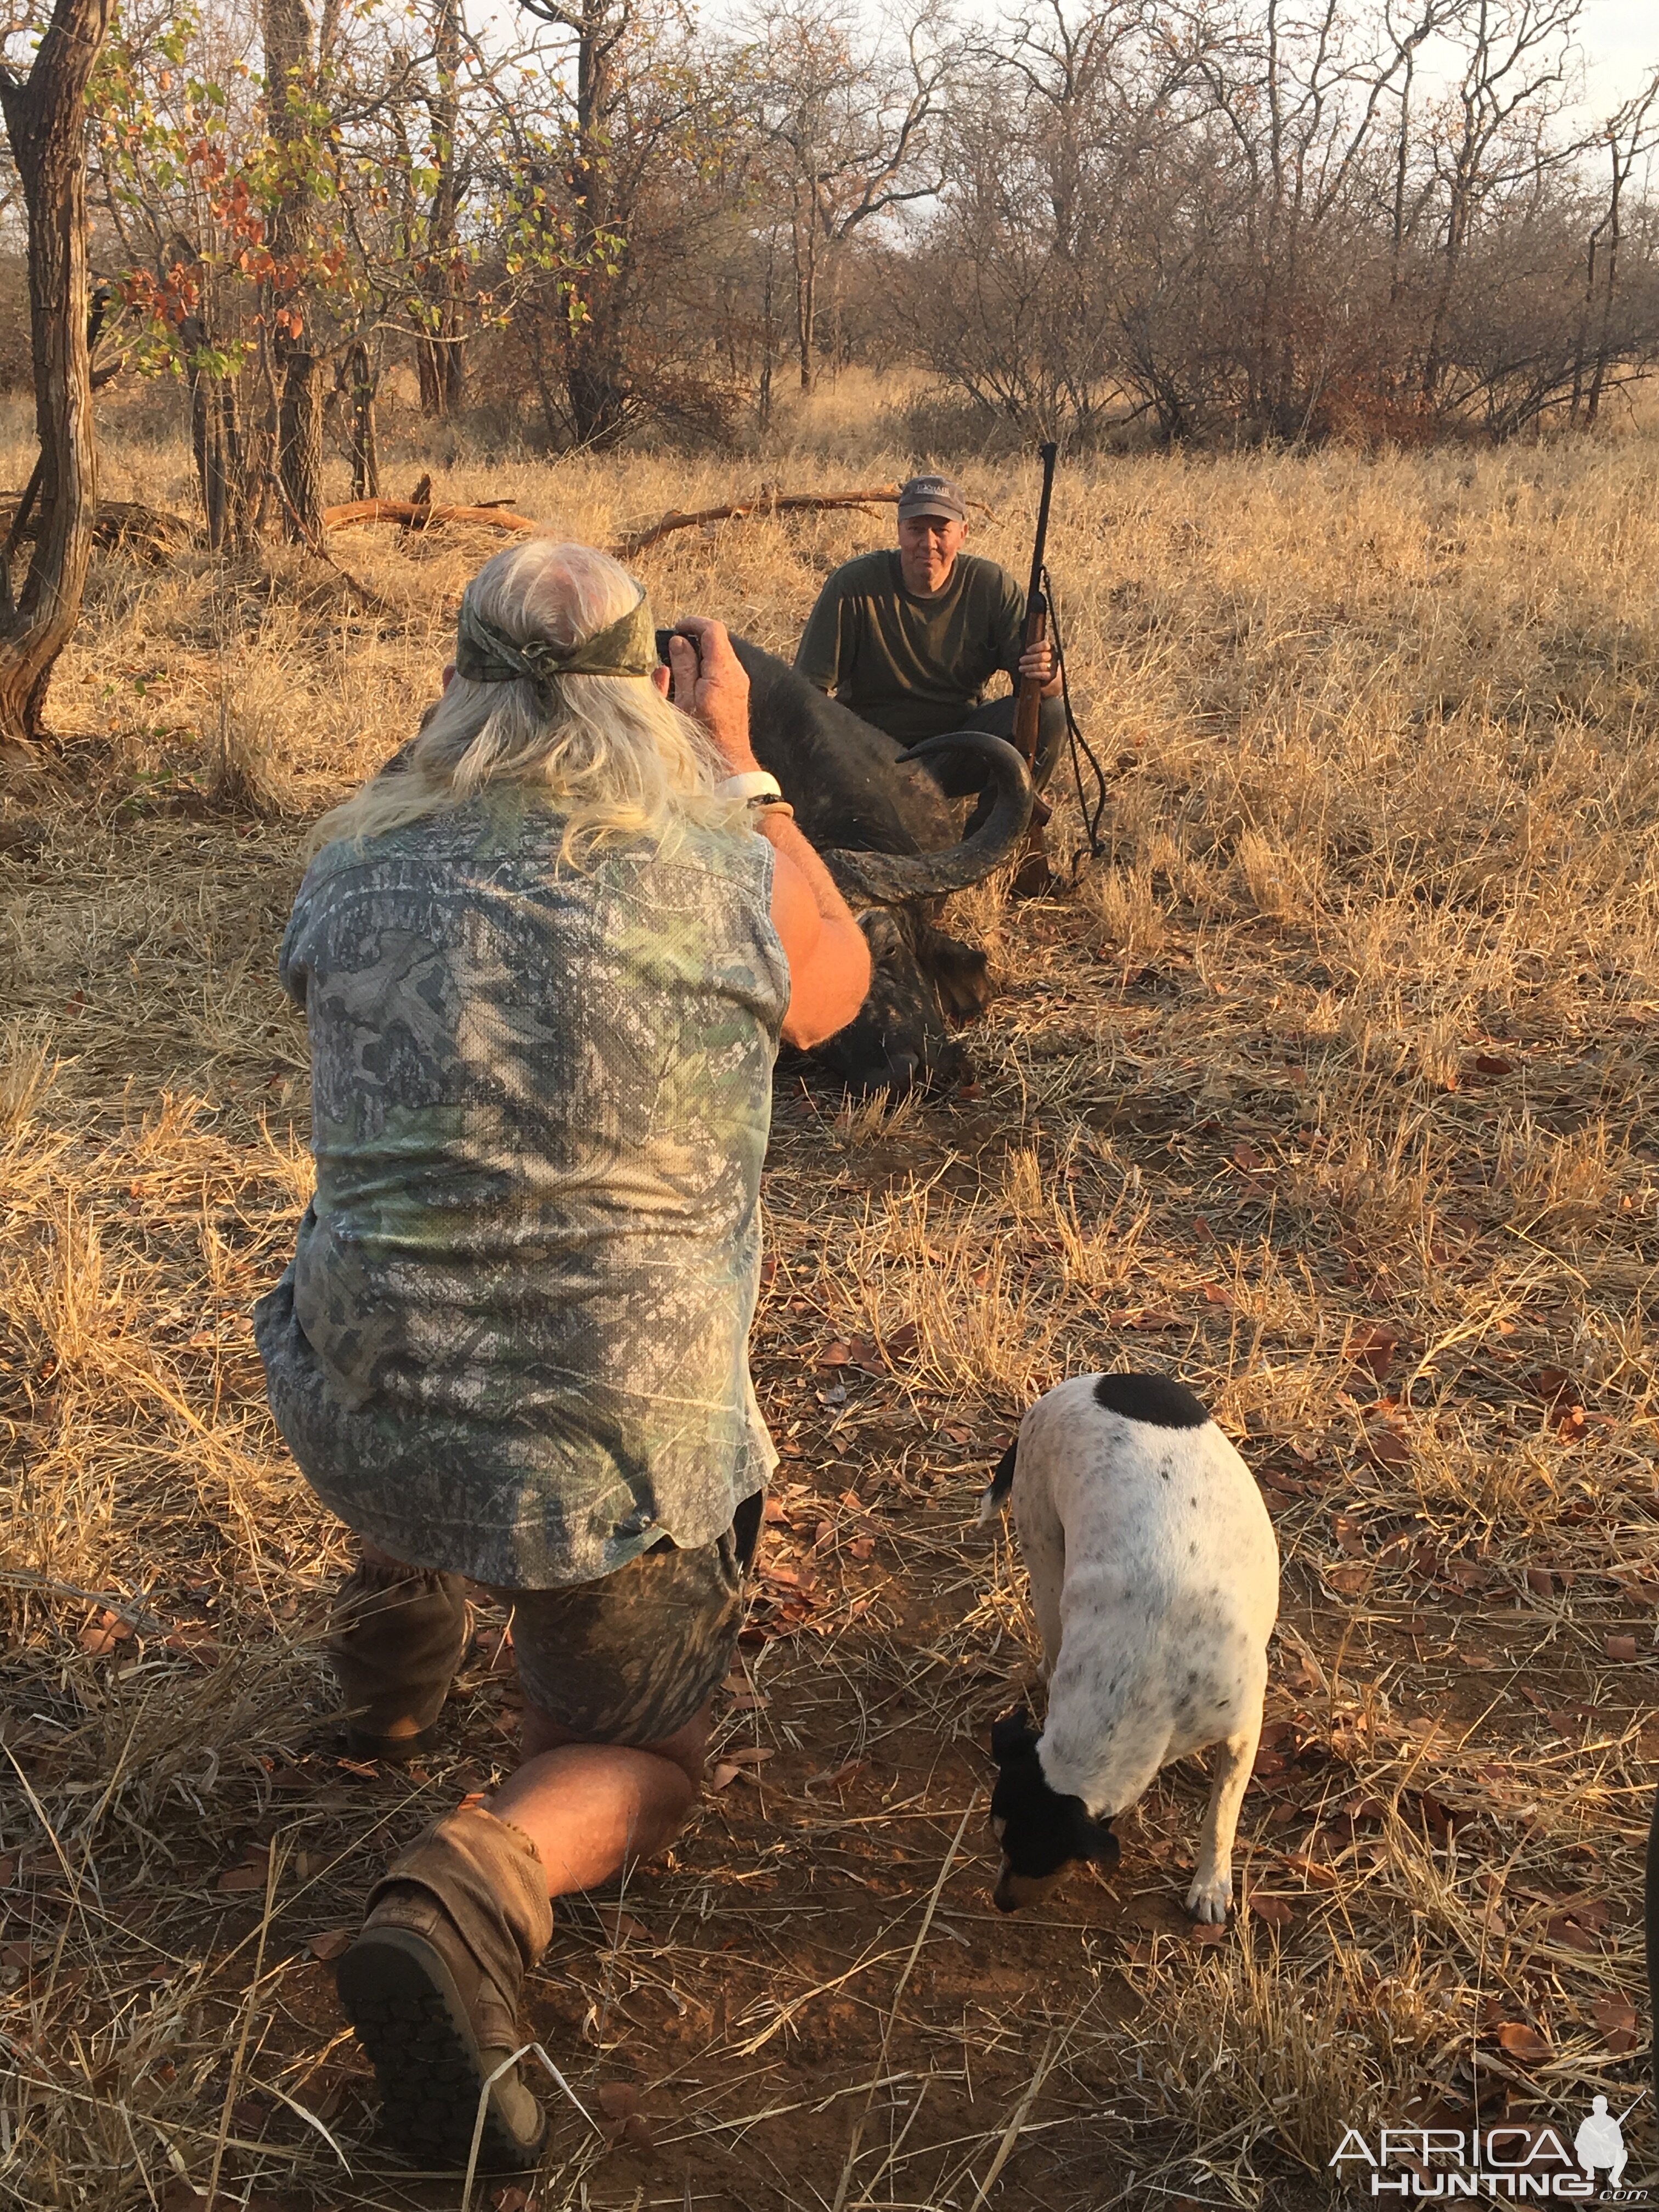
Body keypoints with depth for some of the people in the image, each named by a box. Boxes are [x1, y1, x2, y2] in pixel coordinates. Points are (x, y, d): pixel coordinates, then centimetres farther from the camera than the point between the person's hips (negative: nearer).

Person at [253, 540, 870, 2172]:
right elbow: (834, 990, 11)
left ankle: (391, 1668, 45)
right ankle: (473, 1891, -14)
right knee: (632, 1765, 18)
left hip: (354, 1412, 4)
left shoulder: (356, 862, -4)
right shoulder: (722, 877, -13)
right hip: (613, 1442, -4)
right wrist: (738, 763, 14)